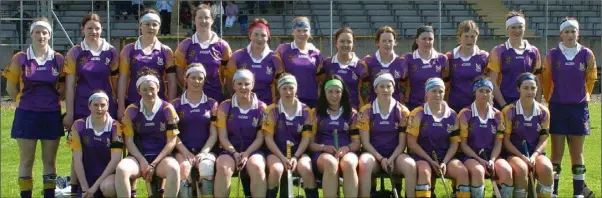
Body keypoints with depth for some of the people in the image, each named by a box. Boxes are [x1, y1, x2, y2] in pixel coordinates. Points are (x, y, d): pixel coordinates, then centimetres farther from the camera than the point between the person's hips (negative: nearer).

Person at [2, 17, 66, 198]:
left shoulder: (59, 59, 1)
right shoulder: (20, 58, -2)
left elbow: (64, 87, 10)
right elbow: (11, 87, 5)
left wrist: (51, 100, 2)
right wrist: (23, 101, 7)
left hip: (52, 115, 1)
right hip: (27, 115, -1)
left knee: (49, 160, 7)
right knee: (26, 161, 3)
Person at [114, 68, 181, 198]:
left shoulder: (167, 109, 0)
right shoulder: (131, 111, 3)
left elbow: (171, 141, -2)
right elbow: (129, 141, 2)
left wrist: (154, 164, -10)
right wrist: (143, 162, -12)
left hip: (161, 157, -1)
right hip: (138, 157, 1)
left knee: (173, 168, -35)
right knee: (121, 169, -32)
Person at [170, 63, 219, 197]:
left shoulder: (211, 104, 11)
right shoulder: (176, 104, 10)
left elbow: (214, 134, 5)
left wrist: (203, 152, -11)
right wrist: (186, 153, -11)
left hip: (205, 150, 0)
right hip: (183, 150, 0)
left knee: (207, 167, -34)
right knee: (184, 167, -34)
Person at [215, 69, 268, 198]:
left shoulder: (261, 108, 4)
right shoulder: (225, 107, 6)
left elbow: (260, 137, 2)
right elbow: (223, 137, 3)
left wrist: (247, 153, -14)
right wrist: (235, 153, -14)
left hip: (253, 150, 0)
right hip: (230, 150, 1)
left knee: (257, 167, -34)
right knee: (223, 167, -32)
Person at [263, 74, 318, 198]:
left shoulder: (305, 111, 4)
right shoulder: (272, 110, 0)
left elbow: (306, 138, 1)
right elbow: (268, 138, -4)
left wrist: (295, 157, -14)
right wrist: (282, 157, -15)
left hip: (298, 152, 1)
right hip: (276, 152, -1)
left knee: (306, 169, -30)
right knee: (276, 170, -33)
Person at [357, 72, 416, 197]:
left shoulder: (402, 112, 2)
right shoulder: (366, 111, 0)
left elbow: (402, 143, 1)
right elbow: (365, 142, -3)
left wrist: (391, 159, -16)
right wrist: (381, 158, -16)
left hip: (394, 155, 1)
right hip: (373, 154, -1)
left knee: (410, 165, -31)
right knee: (364, 163, -36)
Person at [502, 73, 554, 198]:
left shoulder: (543, 112, 3)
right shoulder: (509, 111, -6)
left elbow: (543, 140, 3)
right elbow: (506, 140, -6)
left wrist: (534, 156, -15)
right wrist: (522, 157, -16)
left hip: (536, 153, 3)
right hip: (514, 153, -3)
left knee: (546, 168, -30)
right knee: (521, 169, -36)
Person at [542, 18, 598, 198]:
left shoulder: (587, 55, 0)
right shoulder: (552, 55, -3)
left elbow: (591, 80, 11)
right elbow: (546, 80, 6)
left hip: (579, 108, 1)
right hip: (558, 108, -1)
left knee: (577, 152, 6)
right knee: (556, 152, 1)